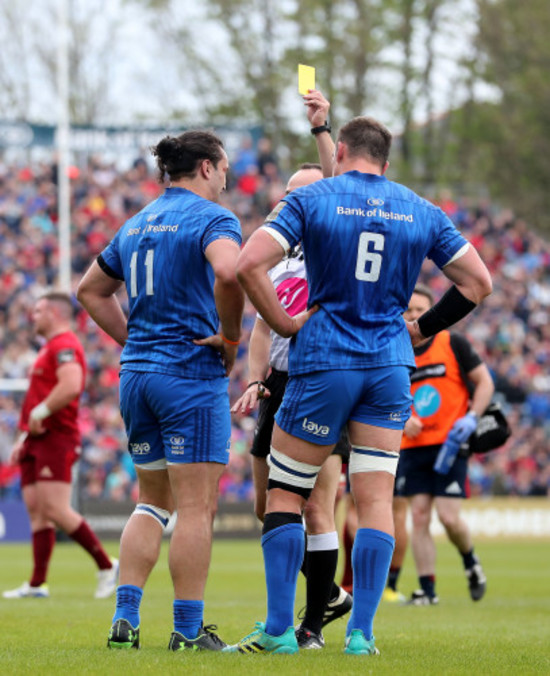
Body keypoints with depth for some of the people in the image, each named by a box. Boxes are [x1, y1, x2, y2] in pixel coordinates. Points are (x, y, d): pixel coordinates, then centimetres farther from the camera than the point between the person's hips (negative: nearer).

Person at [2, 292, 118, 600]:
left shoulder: (64, 346, -11)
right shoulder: (51, 348, 23)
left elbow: (70, 386, -27)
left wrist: (39, 413, -21)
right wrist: (25, 437, 25)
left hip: (56, 439, -10)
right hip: (39, 440, 10)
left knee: (55, 509, -15)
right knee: (36, 510, 5)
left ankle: (107, 566, -8)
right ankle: (37, 584, 3)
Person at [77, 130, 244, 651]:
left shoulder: (137, 224, 16)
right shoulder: (211, 218, -8)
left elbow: (91, 290, 26)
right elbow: (228, 272, -29)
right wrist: (230, 337, -15)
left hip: (136, 373, 7)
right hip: (192, 374, -7)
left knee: (152, 501, 16)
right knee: (196, 506, -3)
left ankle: (124, 617, 7)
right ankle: (189, 629, -3)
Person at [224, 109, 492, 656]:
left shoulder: (310, 200, -2)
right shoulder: (421, 212, 8)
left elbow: (247, 265, -14)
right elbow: (478, 282, 8)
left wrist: (285, 323, -5)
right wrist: (420, 329, 13)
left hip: (324, 364, -3)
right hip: (390, 367, 3)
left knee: (285, 493, 6)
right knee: (375, 499, 3)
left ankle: (278, 629, 1)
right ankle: (361, 633, -2)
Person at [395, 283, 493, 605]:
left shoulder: (453, 343, -1)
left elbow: (485, 382, 2)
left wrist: (472, 417, -12)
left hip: (450, 443, -3)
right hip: (413, 447, 3)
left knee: (449, 516, -10)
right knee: (419, 517, -2)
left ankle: (471, 563, 19)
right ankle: (427, 589, 3)